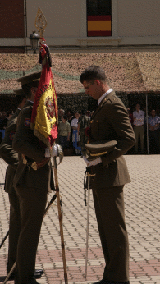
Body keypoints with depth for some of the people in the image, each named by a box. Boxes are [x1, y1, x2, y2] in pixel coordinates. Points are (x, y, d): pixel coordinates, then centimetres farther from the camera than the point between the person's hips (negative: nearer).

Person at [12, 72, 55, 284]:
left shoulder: (32, 112, 17)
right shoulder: (29, 112, -14)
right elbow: (18, 143, -27)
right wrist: (43, 158, -19)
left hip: (33, 181, 10)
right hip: (33, 181, -10)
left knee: (30, 229, 15)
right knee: (30, 231, -5)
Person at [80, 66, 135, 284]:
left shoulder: (113, 104, -14)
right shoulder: (103, 105, 18)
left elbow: (129, 138, -22)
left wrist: (103, 159, -24)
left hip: (109, 175, -11)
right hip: (101, 178, 11)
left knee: (115, 229, -4)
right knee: (105, 228, 14)